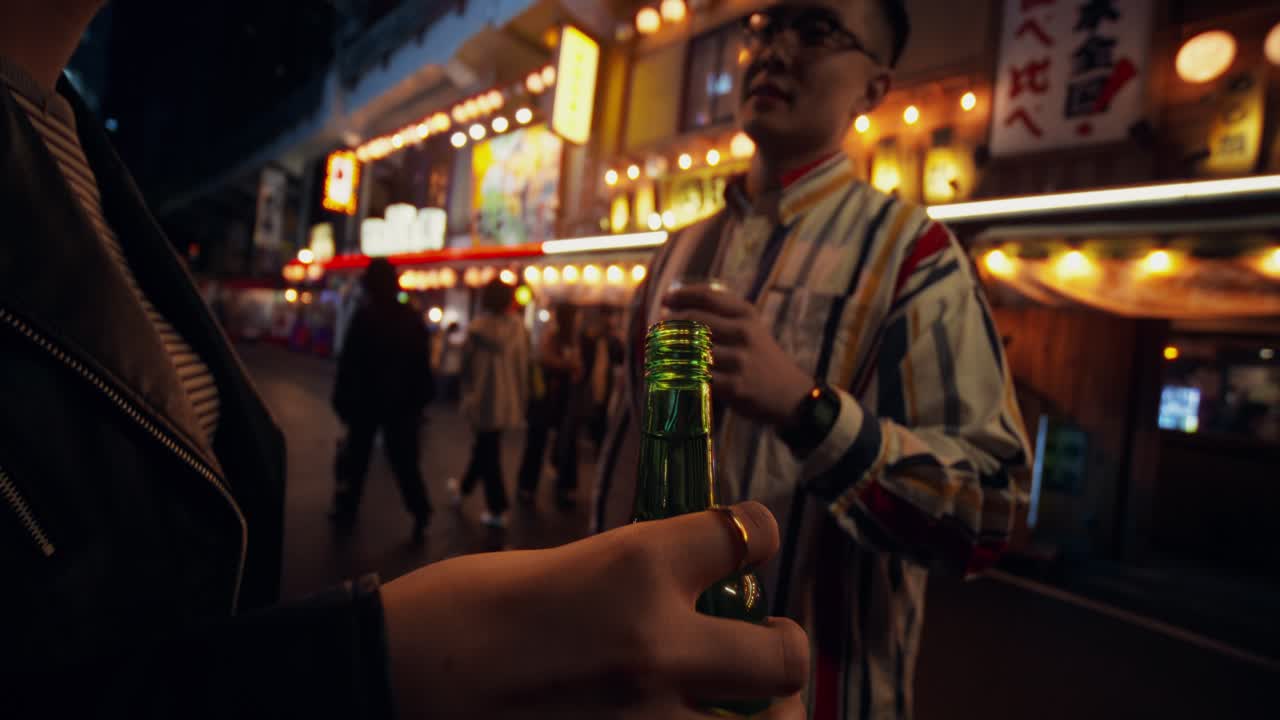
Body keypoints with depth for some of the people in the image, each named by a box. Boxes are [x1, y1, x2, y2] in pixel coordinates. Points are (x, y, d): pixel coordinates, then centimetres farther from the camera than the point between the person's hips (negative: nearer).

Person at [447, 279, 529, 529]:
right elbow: (524, 363, 0)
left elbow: (467, 363, -3)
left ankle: (498, 509, 6)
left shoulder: (478, 327, -12)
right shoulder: (519, 327, -3)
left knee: (489, 452, 6)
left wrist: (468, 392, 12)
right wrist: (521, 396, 8)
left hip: (485, 398, -4)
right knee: (484, 447, 21)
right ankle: (464, 487, 41)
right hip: (510, 400, 4)